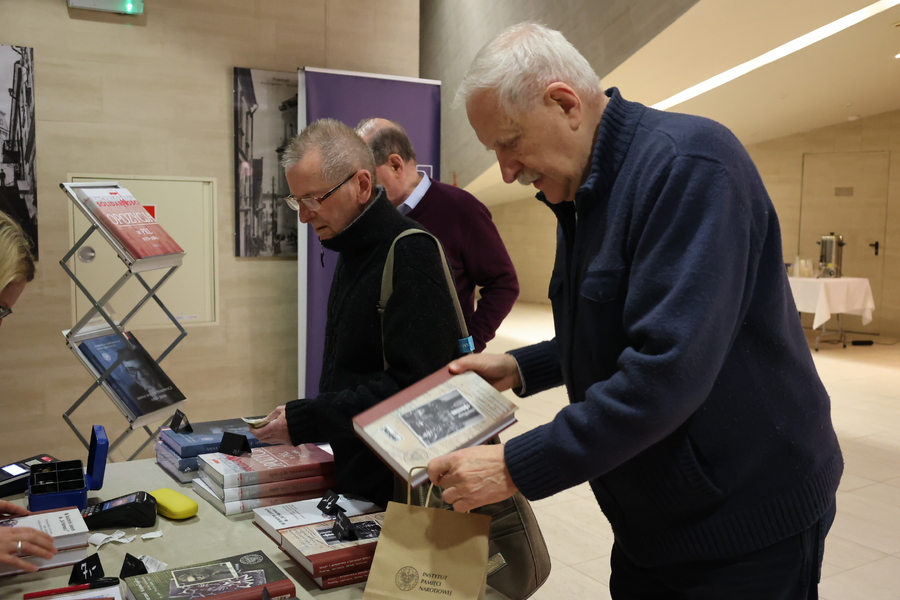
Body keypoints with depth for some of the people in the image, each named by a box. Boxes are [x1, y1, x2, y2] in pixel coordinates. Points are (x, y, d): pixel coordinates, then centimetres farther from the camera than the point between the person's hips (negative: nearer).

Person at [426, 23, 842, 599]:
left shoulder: (688, 163, -22)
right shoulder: (582, 194, 6)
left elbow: (668, 369, -31)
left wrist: (517, 468, -26)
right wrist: (521, 368, 3)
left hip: (748, 525, -7)